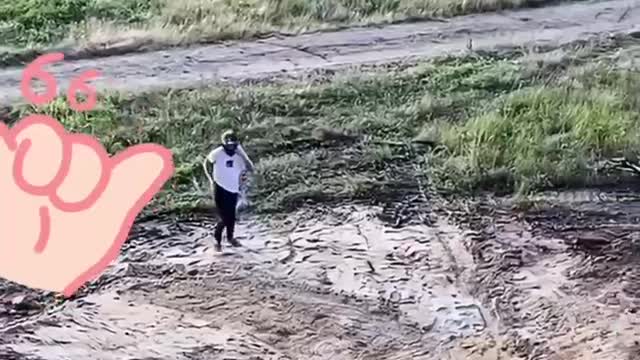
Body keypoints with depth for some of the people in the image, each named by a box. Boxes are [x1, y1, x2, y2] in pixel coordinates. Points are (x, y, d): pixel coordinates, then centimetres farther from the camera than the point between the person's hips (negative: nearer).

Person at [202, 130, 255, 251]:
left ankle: (230, 237, 38)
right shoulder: (217, 153, -14)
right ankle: (217, 239, 13)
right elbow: (205, 163, 2)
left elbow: (251, 168, -14)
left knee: (231, 216, 14)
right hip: (220, 188, -3)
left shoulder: (240, 153, -7)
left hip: (233, 189, 4)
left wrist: (242, 156, -25)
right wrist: (210, 179, -5)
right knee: (224, 217, -8)